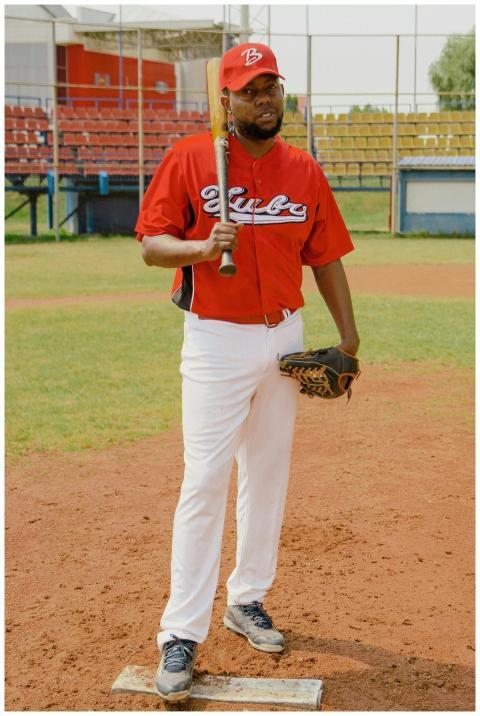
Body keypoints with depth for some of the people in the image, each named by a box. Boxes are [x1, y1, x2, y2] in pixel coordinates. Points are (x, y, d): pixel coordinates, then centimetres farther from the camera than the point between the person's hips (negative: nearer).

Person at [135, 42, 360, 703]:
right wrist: (202, 247, -25)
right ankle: (181, 635, -1)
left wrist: (347, 336, 3)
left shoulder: (305, 172, 5)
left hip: (285, 337, 4)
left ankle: (247, 599, 30)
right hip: (216, 342, -4)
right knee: (205, 481, -8)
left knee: (269, 476, 13)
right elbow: (151, 245, -6)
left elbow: (326, 257, 9)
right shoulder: (189, 159, -5)